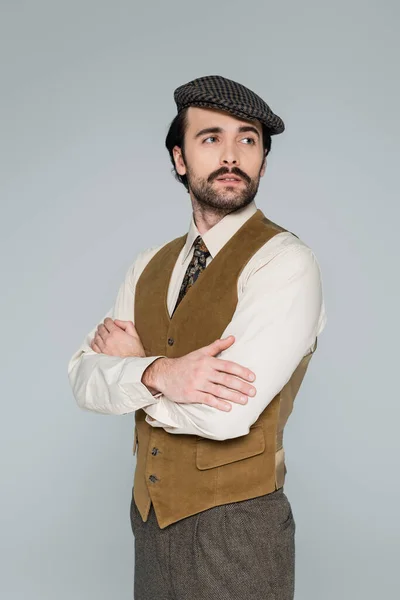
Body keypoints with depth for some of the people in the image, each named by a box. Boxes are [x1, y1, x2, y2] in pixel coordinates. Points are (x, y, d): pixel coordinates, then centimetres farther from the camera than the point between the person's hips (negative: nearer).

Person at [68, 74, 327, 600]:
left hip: (235, 529, -5)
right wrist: (157, 373, -23)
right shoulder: (150, 265, 5)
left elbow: (224, 416, -25)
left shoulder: (285, 262, -16)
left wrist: (130, 363, -10)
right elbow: (84, 379, -3)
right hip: (150, 517, 6)